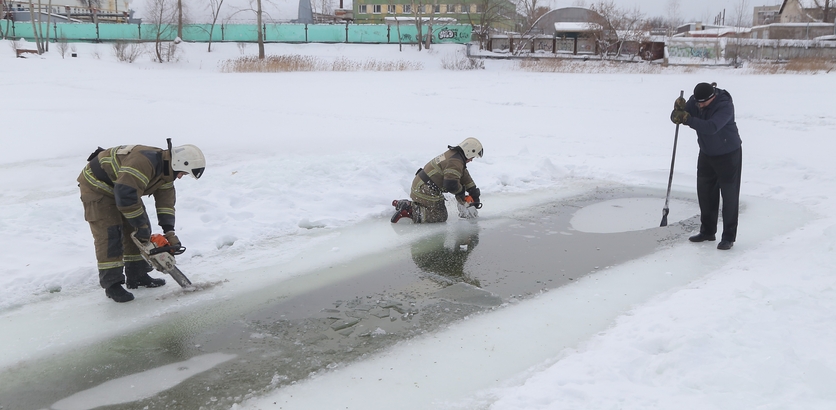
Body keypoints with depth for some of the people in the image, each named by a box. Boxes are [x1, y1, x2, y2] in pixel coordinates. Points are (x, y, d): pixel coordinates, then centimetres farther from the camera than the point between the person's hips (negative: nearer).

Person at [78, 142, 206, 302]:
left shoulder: (165, 171, -5)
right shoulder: (144, 162, -37)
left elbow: (166, 200, -1)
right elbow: (125, 194, -40)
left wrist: (170, 232, -10)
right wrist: (141, 225, -30)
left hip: (122, 186, 10)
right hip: (96, 185, -9)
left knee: (135, 230, 7)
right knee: (109, 234, -13)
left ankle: (137, 276, 16)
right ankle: (111, 284, -7)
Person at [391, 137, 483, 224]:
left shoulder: (454, 154, 13)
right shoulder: (456, 162, -20)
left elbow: (465, 177, 20)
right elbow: (450, 185, -28)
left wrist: (474, 194, 20)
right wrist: (461, 191, -6)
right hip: (426, 190, -10)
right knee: (440, 217, -4)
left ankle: (405, 204, 15)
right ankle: (408, 211, -13)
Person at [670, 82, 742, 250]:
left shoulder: (725, 105, -28)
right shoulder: (695, 101, -9)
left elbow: (711, 127, -42)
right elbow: (676, 117, -12)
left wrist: (688, 119, -49)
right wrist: (678, 110, -35)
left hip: (728, 155, -7)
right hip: (706, 153, 7)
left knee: (729, 195, -1)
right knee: (705, 192, 12)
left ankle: (728, 237, 6)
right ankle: (707, 231, 26)